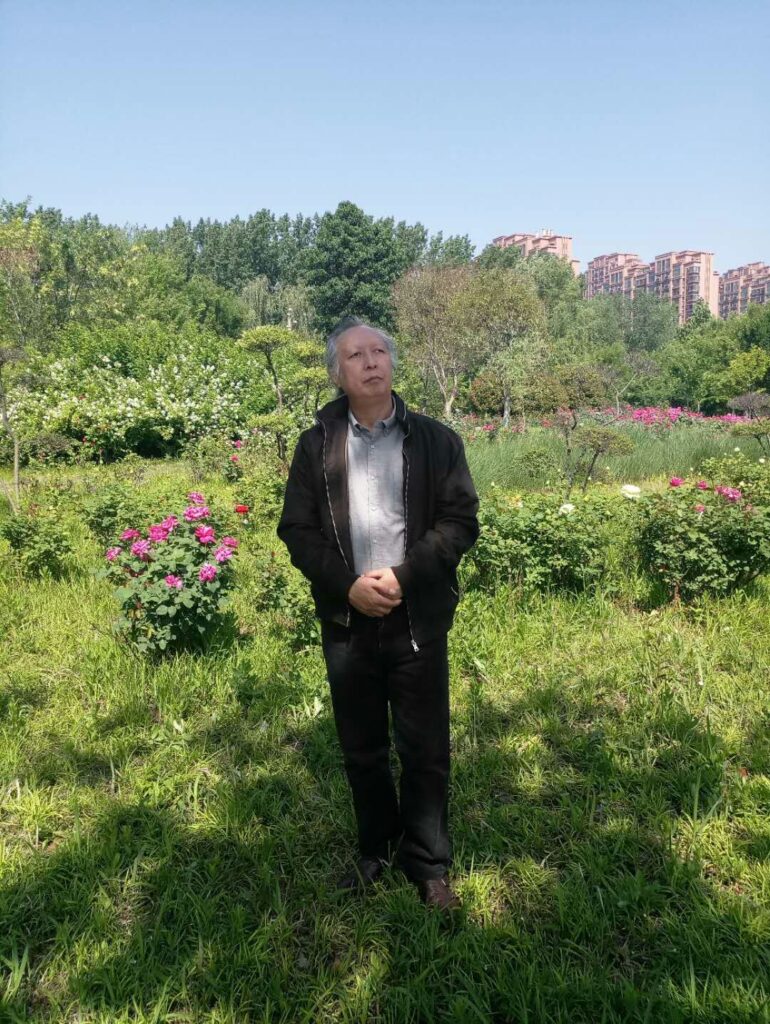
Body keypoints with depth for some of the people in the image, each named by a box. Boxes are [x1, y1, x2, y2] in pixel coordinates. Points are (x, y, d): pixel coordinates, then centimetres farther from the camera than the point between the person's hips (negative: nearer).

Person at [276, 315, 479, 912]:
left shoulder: (436, 440, 0)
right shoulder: (316, 445, 4)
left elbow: (460, 522, -4)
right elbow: (297, 530, 2)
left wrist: (402, 577, -16)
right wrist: (348, 586, -12)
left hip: (418, 620, -1)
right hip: (346, 619, 2)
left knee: (426, 750, 7)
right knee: (362, 750, 16)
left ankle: (430, 864, 27)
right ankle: (376, 850, 37)